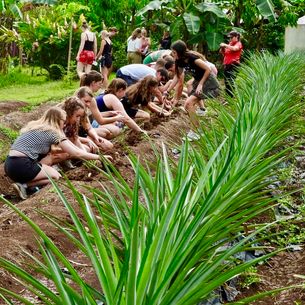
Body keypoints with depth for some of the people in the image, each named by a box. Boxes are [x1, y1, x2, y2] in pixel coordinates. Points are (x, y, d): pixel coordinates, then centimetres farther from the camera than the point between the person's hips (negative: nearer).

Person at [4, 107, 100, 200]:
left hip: (10, 164, 8)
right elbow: (76, 153, -1)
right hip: (21, 166, -8)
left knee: (49, 159, 20)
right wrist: (99, 157, 7)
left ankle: (24, 180, 2)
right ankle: (24, 185, -8)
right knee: (56, 176, 7)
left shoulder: (35, 126, 19)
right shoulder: (53, 132, -3)